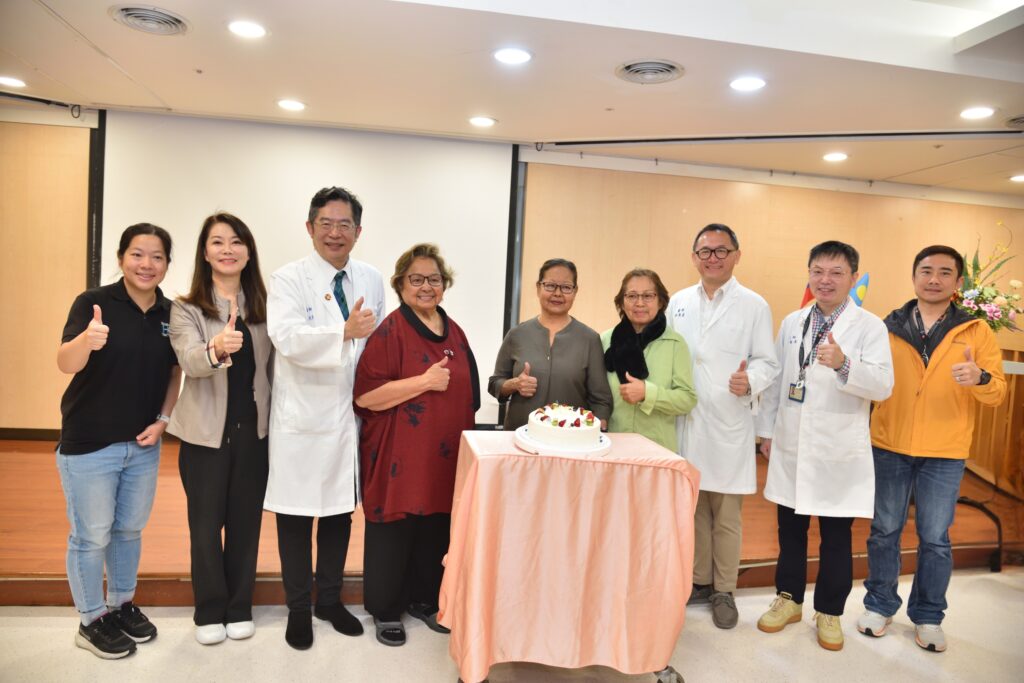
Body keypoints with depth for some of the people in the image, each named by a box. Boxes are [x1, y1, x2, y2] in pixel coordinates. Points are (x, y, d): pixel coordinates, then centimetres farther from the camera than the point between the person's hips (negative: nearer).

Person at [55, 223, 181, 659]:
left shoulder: (171, 314, -1)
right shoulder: (93, 302, -14)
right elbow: (66, 364, -26)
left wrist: (163, 419, -3)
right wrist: (87, 339, -47)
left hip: (143, 445, 5)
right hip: (88, 444, -4)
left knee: (129, 530, 19)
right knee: (91, 536, 7)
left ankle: (123, 604, 38)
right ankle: (91, 622, 26)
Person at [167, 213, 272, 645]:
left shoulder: (263, 306, 3)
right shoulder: (186, 309, -6)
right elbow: (189, 362, -24)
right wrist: (216, 349, -46)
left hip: (254, 430, 2)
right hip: (205, 432, -2)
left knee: (246, 521, 12)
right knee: (206, 525, 9)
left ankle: (239, 607, 29)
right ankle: (209, 611, 28)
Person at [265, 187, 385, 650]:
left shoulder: (372, 281, 7)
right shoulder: (288, 280, -7)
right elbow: (287, 338, -25)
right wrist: (345, 333, -32)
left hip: (352, 415, 4)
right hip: (302, 418, -4)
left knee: (340, 512, 15)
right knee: (296, 515, 7)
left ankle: (329, 599, 34)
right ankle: (297, 609, 26)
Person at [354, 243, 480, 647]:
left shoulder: (454, 333, 11)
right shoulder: (391, 331, -10)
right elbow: (365, 395, -18)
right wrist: (425, 381, -21)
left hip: (445, 458, 6)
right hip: (399, 457, -6)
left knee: (436, 531, 14)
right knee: (394, 532, 6)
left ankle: (424, 599, 34)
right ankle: (385, 608, 26)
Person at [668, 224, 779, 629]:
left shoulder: (754, 306, 1)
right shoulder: (679, 302, 9)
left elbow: (767, 362, 0)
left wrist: (751, 381, -21)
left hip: (729, 425, -3)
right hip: (685, 422, 3)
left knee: (726, 515, 5)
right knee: (693, 508, 12)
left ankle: (724, 591, 21)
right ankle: (700, 581, 28)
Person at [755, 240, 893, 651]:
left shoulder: (869, 327, -6)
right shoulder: (791, 323, 8)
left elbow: (883, 386, -16)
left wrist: (844, 364, -33)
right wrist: (767, 430, 11)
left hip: (839, 452, -3)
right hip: (791, 447, 4)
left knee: (836, 536, 9)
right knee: (790, 529, 14)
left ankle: (829, 612, 27)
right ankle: (788, 599, 32)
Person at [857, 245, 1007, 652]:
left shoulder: (976, 332, 1)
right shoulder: (888, 328, 3)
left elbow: (997, 394, -2)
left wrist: (981, 378, -24)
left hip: (945, 454, -1)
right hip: (889, 447, 1)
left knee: (935, 539, 9)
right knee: (884, 531, 11)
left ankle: (928, 615, 28)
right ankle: (880, 605, 29)